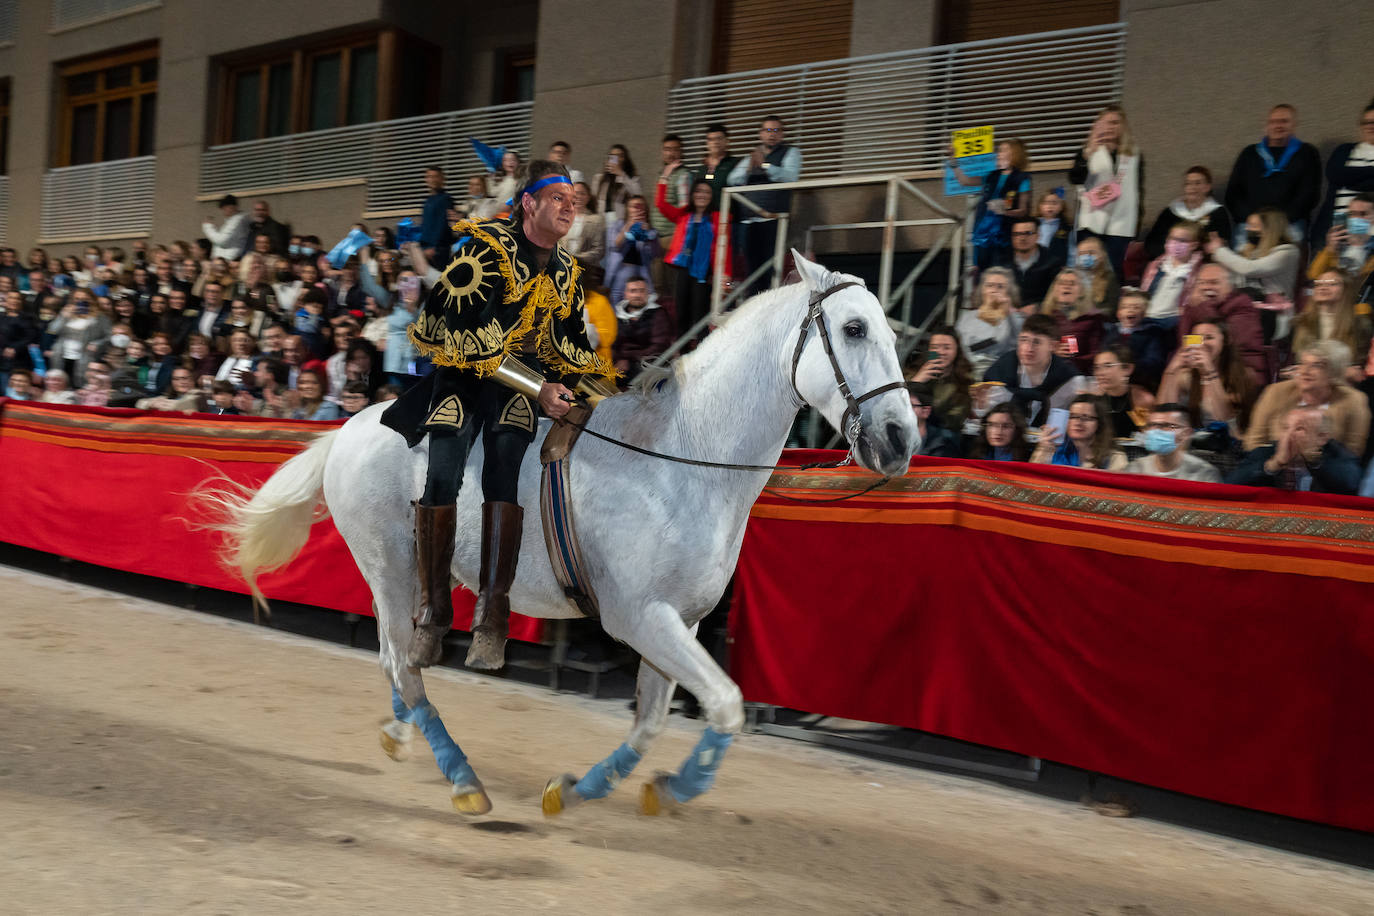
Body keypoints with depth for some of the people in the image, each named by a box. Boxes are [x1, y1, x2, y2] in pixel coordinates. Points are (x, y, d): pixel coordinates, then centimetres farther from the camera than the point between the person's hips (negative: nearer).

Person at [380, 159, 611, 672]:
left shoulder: (566, 271, 8)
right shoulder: (486, 249, -15)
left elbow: (569, 343, 16)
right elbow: (477, 339, -22)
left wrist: (605, 383, 0)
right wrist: (539, 389, -25)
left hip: (520, 382, 4)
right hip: (459, 366, -3)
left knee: (505, 475, -20)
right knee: (440, 477, -20)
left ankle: (491, 619, -17)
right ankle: (432, 613, -6)